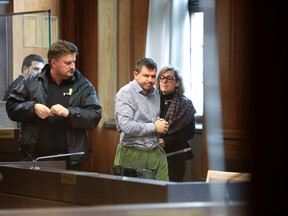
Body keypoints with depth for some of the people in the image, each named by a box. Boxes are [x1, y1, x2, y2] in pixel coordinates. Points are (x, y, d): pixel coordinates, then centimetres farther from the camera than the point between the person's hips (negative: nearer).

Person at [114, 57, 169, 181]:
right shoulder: (126, 93, -10)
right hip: (132, 154, -6)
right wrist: (154, 127, -11)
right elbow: (126, 126, -21)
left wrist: (160, 124, 6)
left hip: (156, 153, 6)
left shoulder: (155, 93, 15)